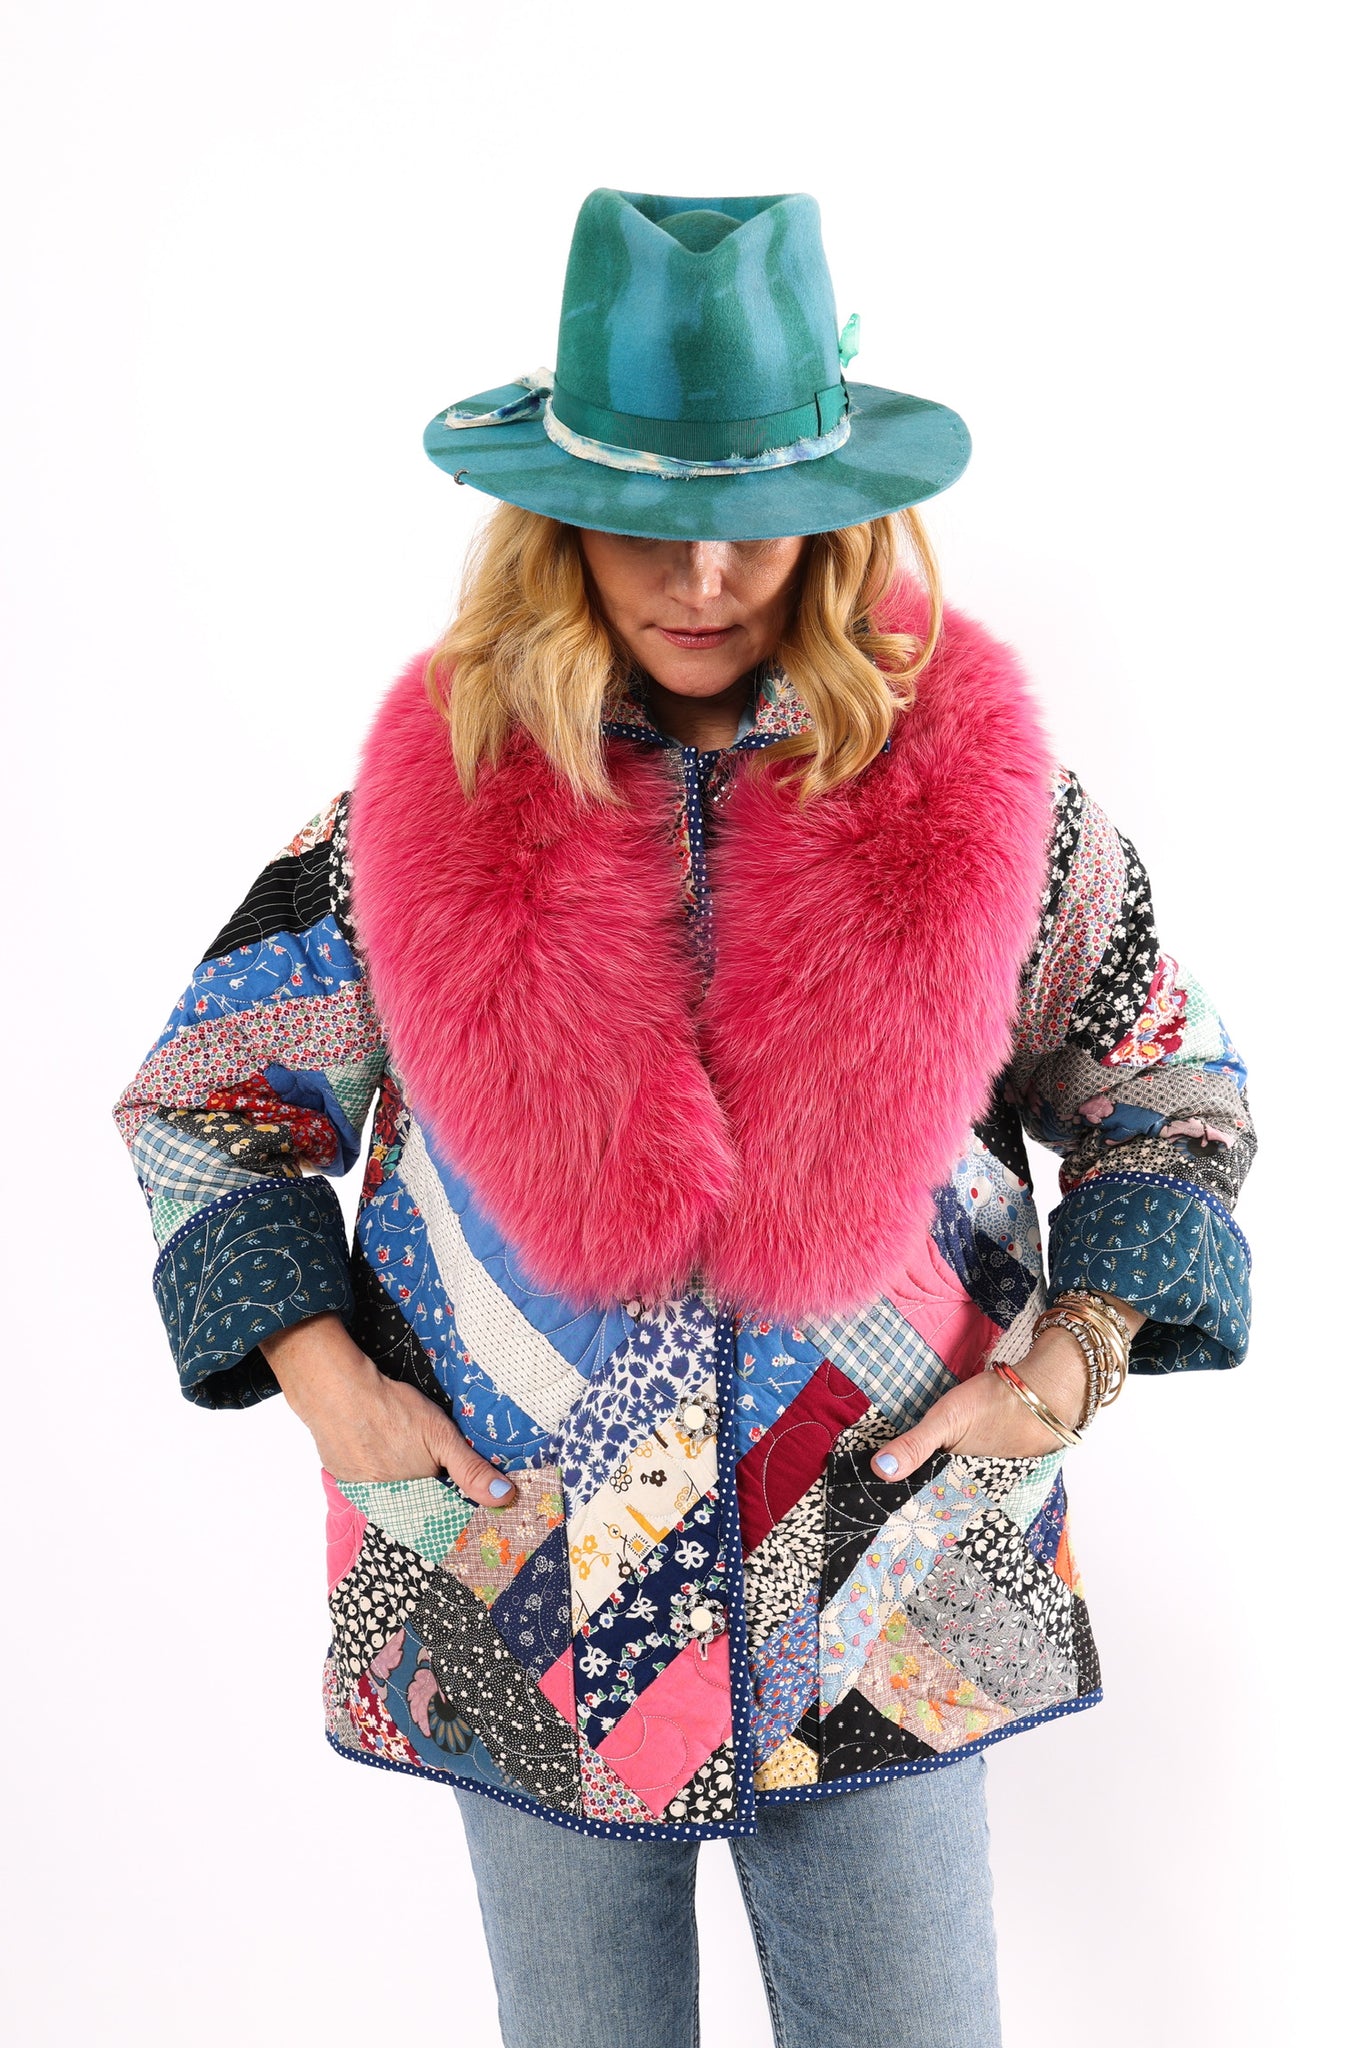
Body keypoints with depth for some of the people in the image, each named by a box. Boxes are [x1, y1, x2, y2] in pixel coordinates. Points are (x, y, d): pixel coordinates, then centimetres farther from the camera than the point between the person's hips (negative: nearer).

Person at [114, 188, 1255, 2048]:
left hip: (888, 1617, 0)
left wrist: (1072, 1365, -7)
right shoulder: (430, 791, -7)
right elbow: (203, 1094, 4)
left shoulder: (972, 781, -7)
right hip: (525, 1619, 1)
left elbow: (1171, 1090, 6)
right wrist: (326, 1383, -7)